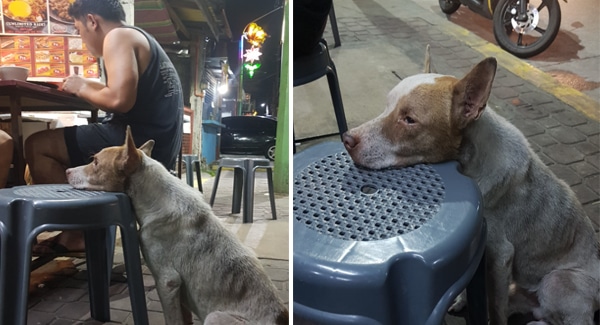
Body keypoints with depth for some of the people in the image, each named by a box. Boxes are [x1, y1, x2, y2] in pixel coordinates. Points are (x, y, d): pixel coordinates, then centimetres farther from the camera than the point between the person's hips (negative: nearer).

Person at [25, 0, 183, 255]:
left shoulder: (118, 36, -7)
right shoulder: (141, 39, 23)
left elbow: (119, 100, -22)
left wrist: (81, 89, -4)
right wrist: (88, 87, 16)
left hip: (139, 142, -11)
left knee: (37, 146, -4)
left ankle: (76, 233, 1)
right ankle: (80, 226, 20)